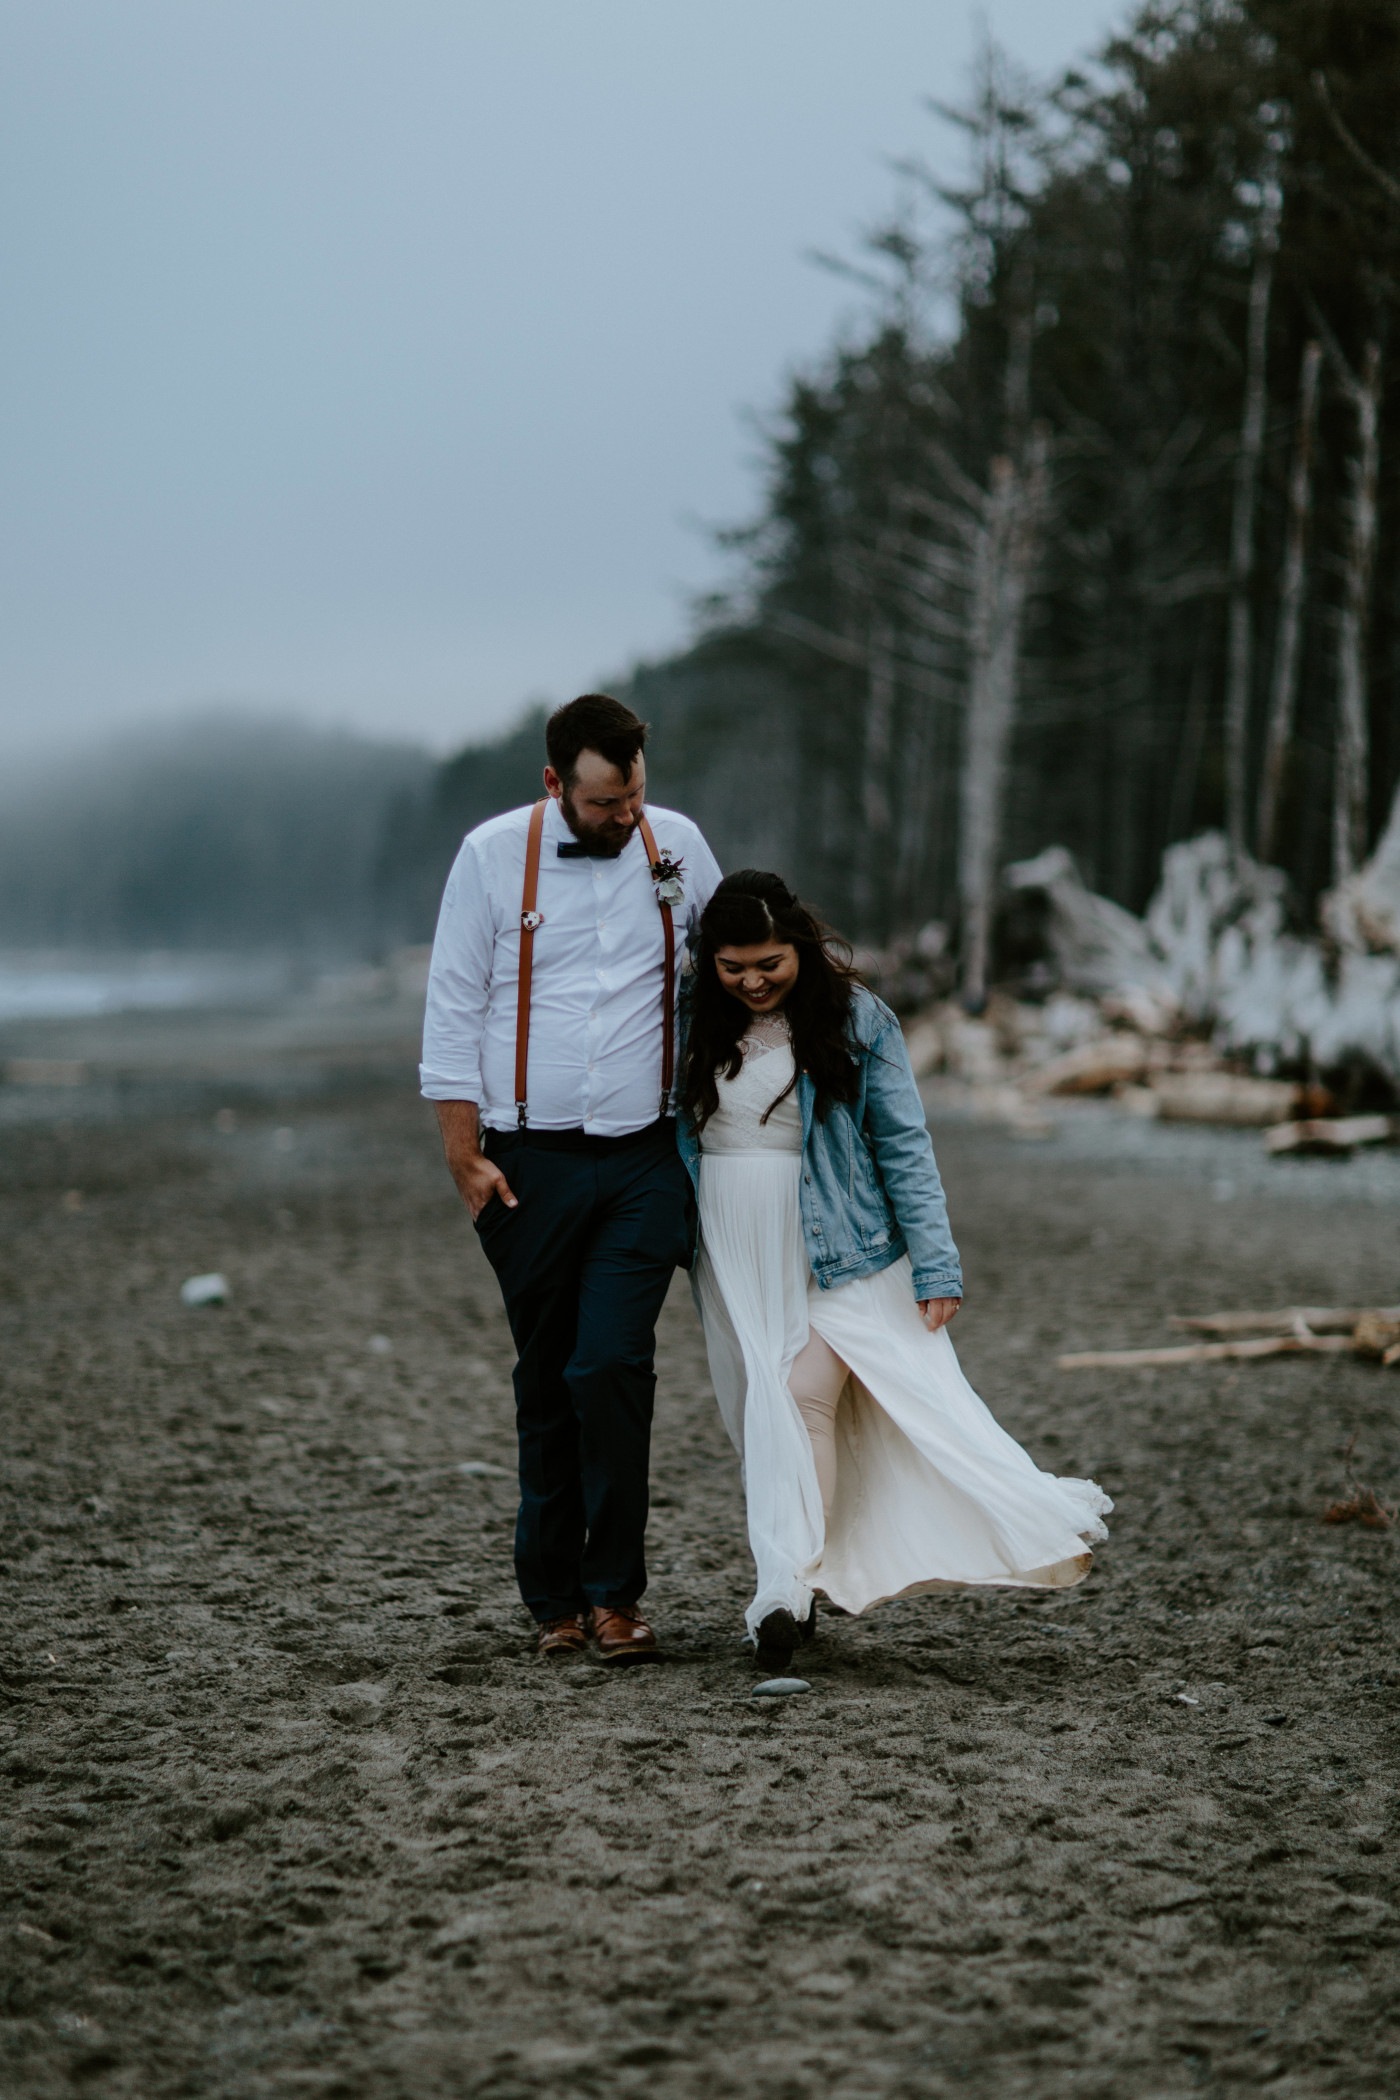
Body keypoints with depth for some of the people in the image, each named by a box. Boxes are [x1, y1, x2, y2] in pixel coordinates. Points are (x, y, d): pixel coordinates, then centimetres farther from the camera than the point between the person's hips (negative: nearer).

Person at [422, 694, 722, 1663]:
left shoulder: (678, 845, 5)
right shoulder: (493, 854, -2)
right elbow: (452, 1010, 0)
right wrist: (465, 1155, -5)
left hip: (644, 1158, 1)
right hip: (531, 1163, 0)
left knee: (612, 1367, -12)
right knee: (547, 1381, 6)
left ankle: (613, 1593, -2)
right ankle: (555, 1599, 17)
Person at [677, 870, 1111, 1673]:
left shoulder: (856, 1020, -4)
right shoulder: (696, 1019, 4)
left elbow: (904, 1145, -3)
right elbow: (670, 1131, 14)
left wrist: (935, 1265, -8)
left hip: (835, 1245, -4)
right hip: (734, 1250, 4)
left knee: (807, 1394, -16)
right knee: (761, 1412, 2)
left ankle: (790, 1587, -19)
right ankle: (794, 1587, 8)